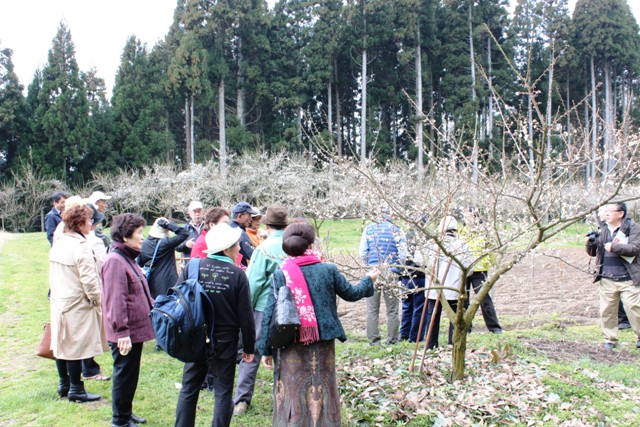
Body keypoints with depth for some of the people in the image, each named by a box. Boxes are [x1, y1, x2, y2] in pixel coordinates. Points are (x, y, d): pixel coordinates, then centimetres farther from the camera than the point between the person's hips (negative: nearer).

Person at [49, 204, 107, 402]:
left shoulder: (58, 244, 7)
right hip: (77, 305, -9)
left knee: (62, 343, 17)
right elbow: (89, 280, -22)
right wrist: (97, 299, -9)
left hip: (59, 302, 9)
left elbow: (53, 275, 14)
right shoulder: (80, 246, -20)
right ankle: (75, 390, 10)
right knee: (76, 346, 1)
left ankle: (64, 385, 30)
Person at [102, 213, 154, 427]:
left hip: (135, 329, 10)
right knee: (124, 376, 4)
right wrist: (121, 332, -27)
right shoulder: (115, 261, -21)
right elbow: (115, 301, -26)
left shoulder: (128, 258, 13)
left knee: (130, 375, 22)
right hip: (125, 334, -10)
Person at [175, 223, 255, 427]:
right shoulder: (237, 274, -12)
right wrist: (249, 347, 2)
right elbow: (245, 315, -9)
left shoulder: (191, 267, -6)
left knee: (188, 390, 15)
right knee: (223, 392, 10)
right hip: (225, 342, -2)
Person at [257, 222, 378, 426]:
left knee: (293, 393, 10)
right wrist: (368, 279, 30)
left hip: (291, 347, -1)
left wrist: (266, 349, 3)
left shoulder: (280, 275, -6)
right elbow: (351, 294, 10)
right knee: (321, 392, 14)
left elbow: (269, 314, -6)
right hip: (322, 345, 1)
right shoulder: (328, 270, -4)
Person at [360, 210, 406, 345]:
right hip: (391, 273, -1)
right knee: (392, 310, 8)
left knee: (372, 310, 7)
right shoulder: (397, 230, 4)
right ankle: (392, 341, 11)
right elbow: (403, 254, -1)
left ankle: (374, 341, 8)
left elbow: (362, 253, 3)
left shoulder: (368, 229, 7)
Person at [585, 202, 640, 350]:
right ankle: (610, 339, 17)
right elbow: (593, 253, 17)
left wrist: (614, 247, -20)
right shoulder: (603, 230, 13)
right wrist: (590, 244, -3)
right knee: (607, 310, 6)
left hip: (628, 279, -4)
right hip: (607, 280, 4)